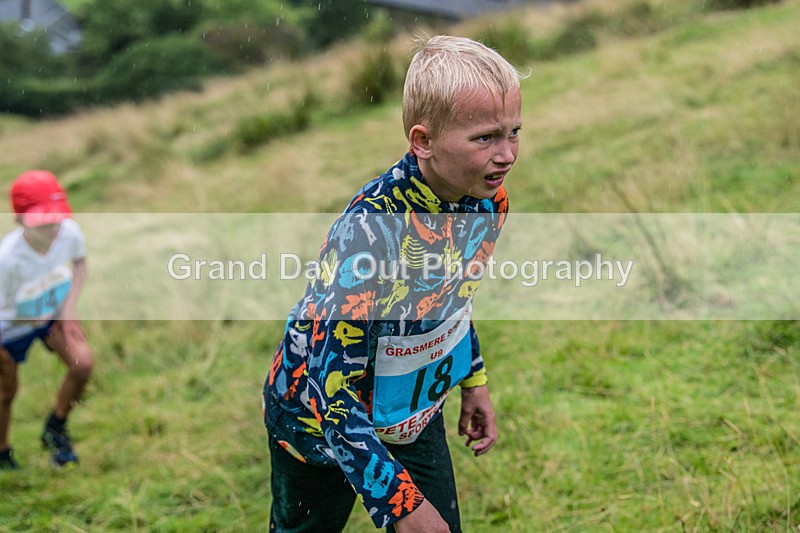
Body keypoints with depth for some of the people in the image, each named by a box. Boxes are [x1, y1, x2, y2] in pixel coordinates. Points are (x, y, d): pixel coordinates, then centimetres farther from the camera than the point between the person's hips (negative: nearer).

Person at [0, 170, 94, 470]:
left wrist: (68, 307, -8)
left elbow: (79, 264, -2)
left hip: (54, 314, 3)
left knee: (82, 364, -18)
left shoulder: (70, 232, -26)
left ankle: (55, 429, 8)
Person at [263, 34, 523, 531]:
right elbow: (330, 390, -35)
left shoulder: (487, 198, -15)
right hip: (318, 416, -5)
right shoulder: (369, 231, -39)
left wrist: (473, 380, 15)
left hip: (413, 411, 6)